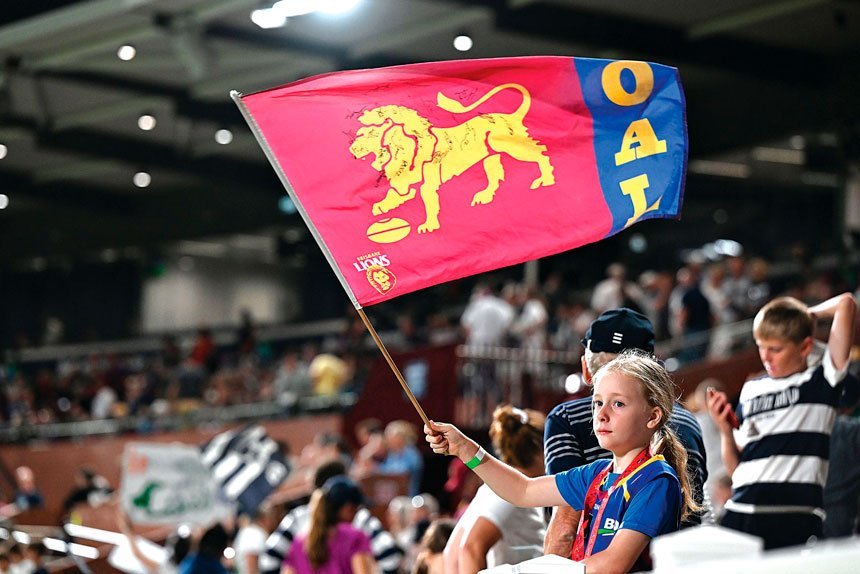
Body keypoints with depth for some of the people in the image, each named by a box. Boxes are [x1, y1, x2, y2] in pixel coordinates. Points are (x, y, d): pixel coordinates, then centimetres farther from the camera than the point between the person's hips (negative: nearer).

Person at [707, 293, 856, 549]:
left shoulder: (820, 382, 3)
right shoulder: (752, 389, 18)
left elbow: (846, 304, -7)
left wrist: (809, 314, 11)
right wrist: (725, 430, 2)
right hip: (740, 513, 5)